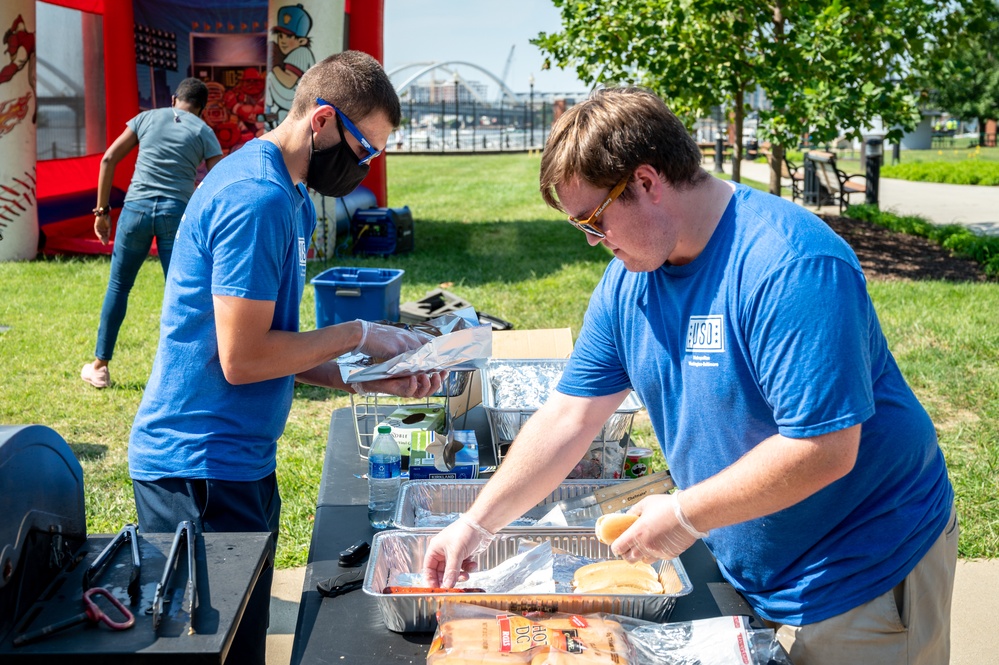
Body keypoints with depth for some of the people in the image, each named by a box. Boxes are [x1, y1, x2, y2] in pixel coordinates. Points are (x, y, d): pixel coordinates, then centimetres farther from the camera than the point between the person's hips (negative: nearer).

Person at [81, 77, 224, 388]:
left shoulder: (147, 117, 15)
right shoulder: (203, 132, 10)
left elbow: (108, 159, 9)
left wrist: (102, 210, 12)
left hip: (137, 207, 2)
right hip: (177, 212, -1)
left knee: (118, 286, 14)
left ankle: (99, 367, 20)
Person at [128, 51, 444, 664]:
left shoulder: (292, 195, 13)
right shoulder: (257, 198, -19)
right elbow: (242, 359, -21)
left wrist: (373, 377, 5)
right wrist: (358, 336, -11)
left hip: (239, 460, 10)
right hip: (202, 468, -10)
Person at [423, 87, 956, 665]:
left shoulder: (789, 265, -28)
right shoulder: (630, 278, -2)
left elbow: (824, 449, -31)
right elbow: (569, 418, 1)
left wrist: (686, 515, -22)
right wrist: (476, 525, -1)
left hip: (863, 576, -6)